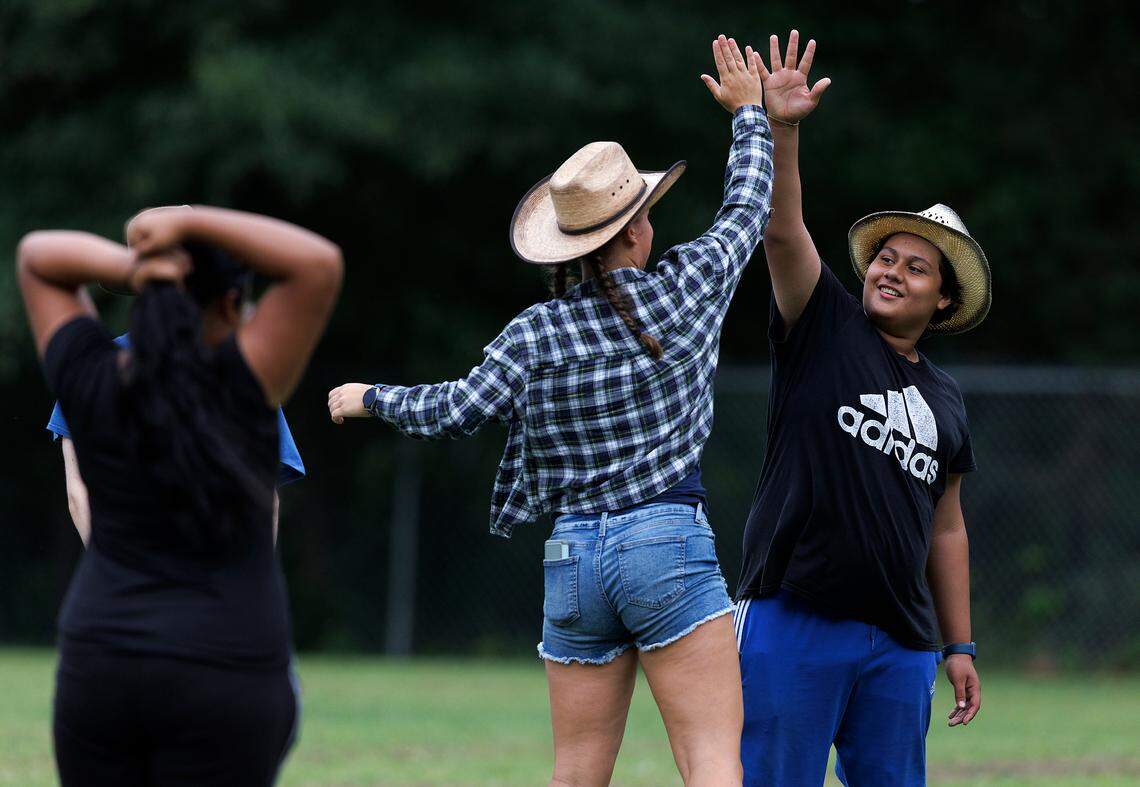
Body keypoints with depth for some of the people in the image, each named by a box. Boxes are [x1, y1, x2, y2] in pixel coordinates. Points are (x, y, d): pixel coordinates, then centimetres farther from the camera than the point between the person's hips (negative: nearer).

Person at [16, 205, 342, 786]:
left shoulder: (93, 385, -1)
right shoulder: (234, 391, -12)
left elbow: (36, 257, 12)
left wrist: (128, 268, -6)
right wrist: (189, 221, -13)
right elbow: (320, 264, -17)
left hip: (100, 673, 4)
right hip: (220, 684, -4)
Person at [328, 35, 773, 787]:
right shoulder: (683, 290, 0)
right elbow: (748, 209, 14)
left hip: (573, 556, 3)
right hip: (671, 542, -3)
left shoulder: (537, 333, 1)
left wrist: (371, 398, 18)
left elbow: (457, 409, -1)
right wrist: (750, 113, 31)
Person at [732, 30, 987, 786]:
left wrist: (961, 646, 17)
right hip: (794, 619, -5)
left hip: (900, 639, 5)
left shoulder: (944, 399, 17)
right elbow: (783, 231, -10)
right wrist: (781, 130, -25)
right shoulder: (825, 329, 5)